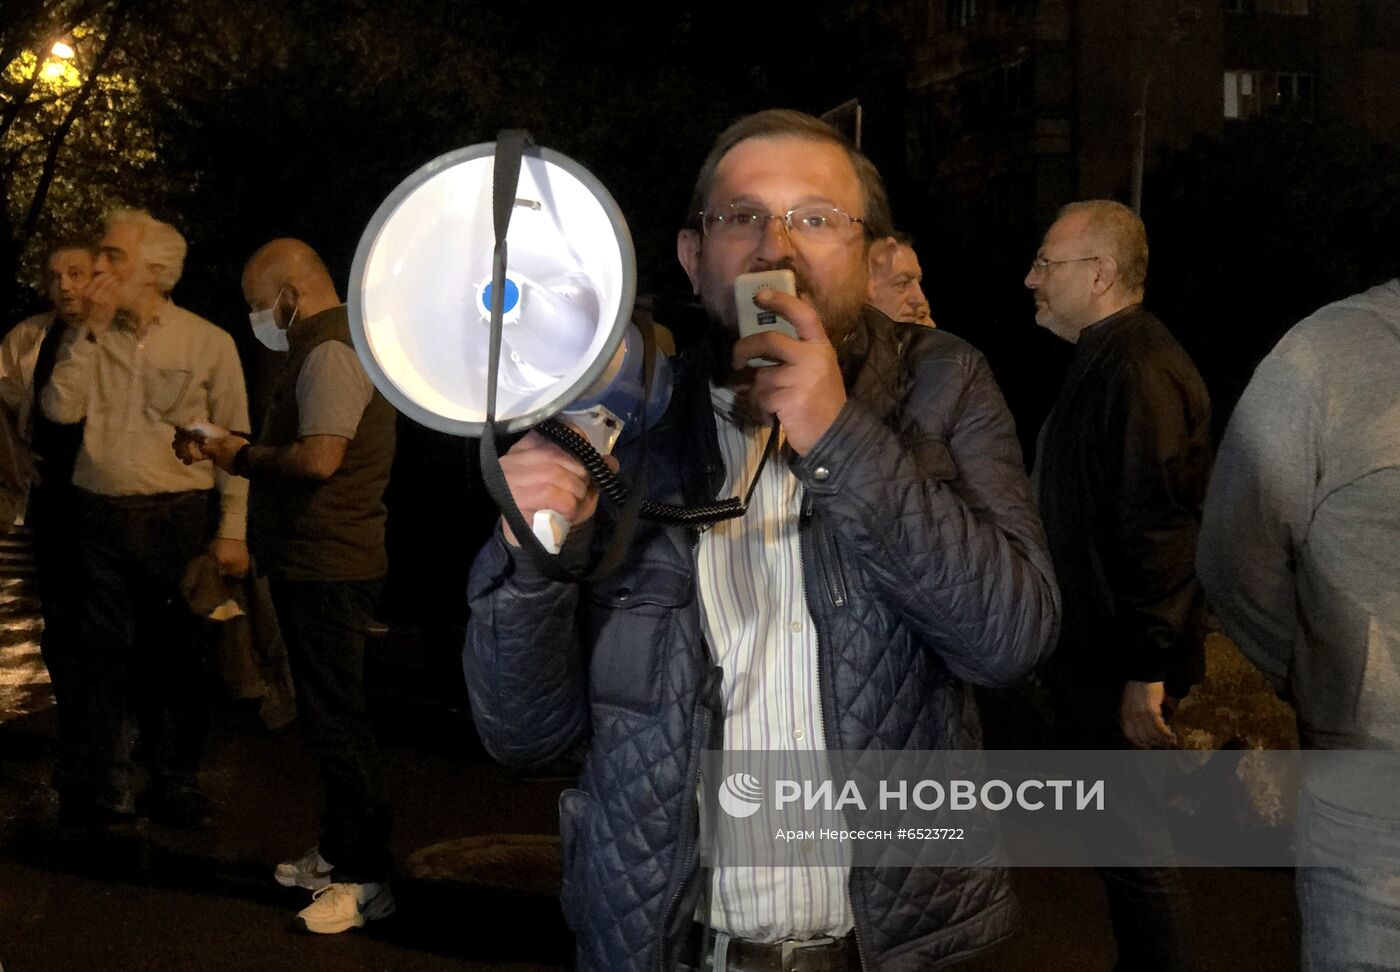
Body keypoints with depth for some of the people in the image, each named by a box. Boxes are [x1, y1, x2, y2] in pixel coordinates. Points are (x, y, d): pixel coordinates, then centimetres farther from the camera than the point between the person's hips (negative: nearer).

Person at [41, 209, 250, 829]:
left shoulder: (207, 342, 0)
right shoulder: (90, 340, 10)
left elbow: (234, 440, 1)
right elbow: (60, 408, -5)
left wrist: (232, 531, -4)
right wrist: (94, 330, -9)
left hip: (179, 519, -2)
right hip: (100, 517, 3)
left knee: (178, 656, 4)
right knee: (105, 656, 6)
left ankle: (177, 783, 18)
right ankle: (110, 791, 17)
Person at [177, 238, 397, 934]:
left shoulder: (332, 352, -17)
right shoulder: (320, 348, 18)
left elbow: (318, 457, -27)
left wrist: (243, 457, -12)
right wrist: (227, 450, 11)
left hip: (328, 569, -11)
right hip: (314, 564, 11)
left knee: (336, 720, -6)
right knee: (329, 715, 17)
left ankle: (365, 877, 1)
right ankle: (338, 853, 29)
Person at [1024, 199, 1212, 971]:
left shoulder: (1137, 370, -20)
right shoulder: (1106, 359, 13)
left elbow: (1158, 530, -26)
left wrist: (1146, 674, -25)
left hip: (1120, 672, -10)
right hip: (1091, 654, 10)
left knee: (1135, 855, 0)